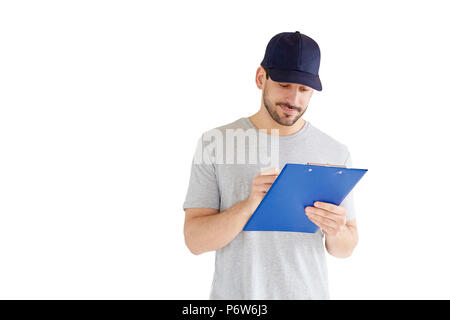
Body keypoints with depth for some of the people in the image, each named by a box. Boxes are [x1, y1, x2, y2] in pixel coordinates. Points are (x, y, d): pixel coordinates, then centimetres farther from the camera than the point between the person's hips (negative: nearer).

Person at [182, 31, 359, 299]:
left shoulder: (336, 153, -5)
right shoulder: (214, 143, -9)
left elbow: (346, 249, 2)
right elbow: (195, 241, -12)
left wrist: (336, 232, -20)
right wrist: (249, 205, -27)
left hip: (308, 291, 1)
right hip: (235, 292, -1)